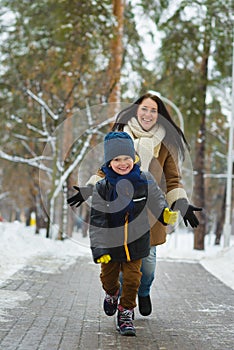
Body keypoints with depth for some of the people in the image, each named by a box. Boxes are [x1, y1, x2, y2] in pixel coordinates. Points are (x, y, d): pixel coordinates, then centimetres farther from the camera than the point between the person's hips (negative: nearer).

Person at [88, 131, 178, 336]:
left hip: (136, 241, 0)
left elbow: (157, 202, 2)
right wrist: (98, 248, -18)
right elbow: (97, 220, -13)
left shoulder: (144, 181, -10)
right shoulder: (102, 188, -14)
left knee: (132, 277, 0)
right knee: (108, 276, 16)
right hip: (110, 242, 0)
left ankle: (126, 312, 20)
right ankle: (112, 294, 51)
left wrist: (167, 215, -20)